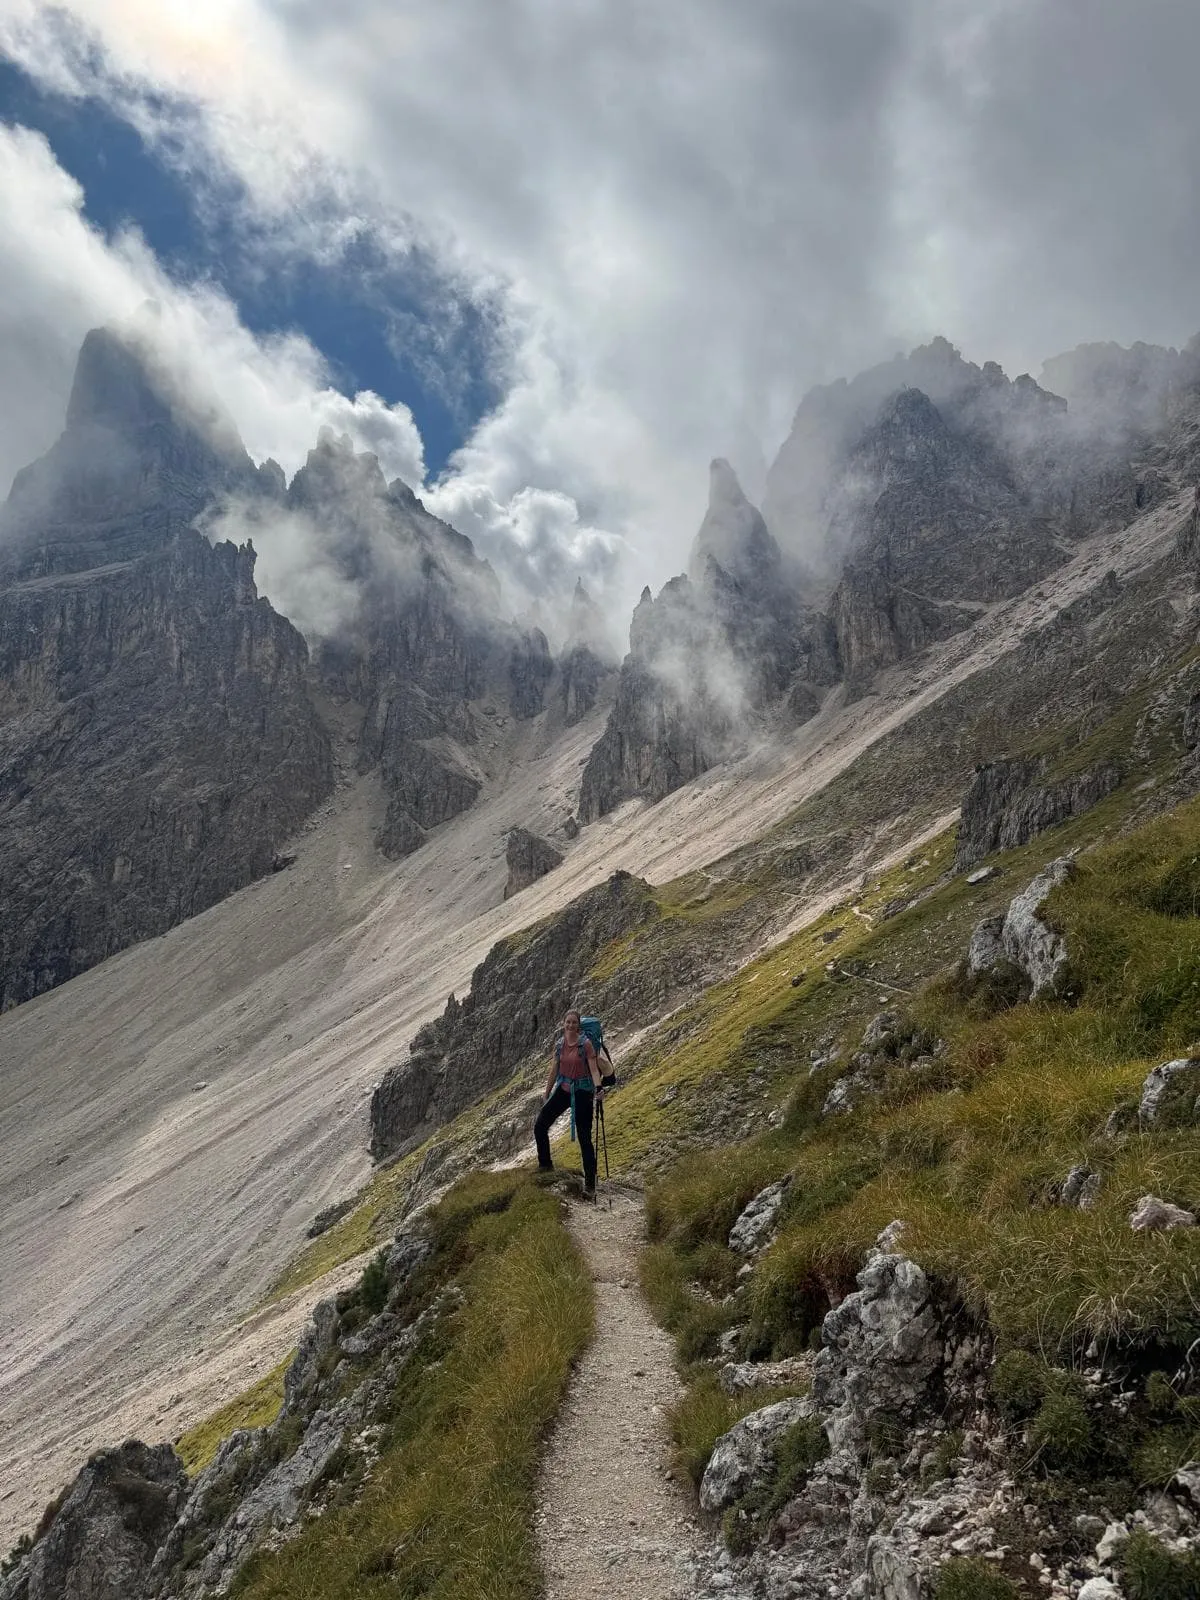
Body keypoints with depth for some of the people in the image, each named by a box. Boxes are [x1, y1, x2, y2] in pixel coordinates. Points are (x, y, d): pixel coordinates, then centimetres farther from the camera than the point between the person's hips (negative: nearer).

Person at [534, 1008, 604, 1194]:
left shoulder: (586, 1044, -11)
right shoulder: (559, 1044, 3)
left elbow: (594, 1069, -17)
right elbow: (554, 1071, 11)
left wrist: (598, 1088, -35)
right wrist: (547, 1095, 16)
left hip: (582, 1091, -5)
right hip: (562, 1089, 5)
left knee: (584, 1137, -2)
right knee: (540, 1126, -3)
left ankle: (590, 1183, 5)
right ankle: (545, 1165, 17)